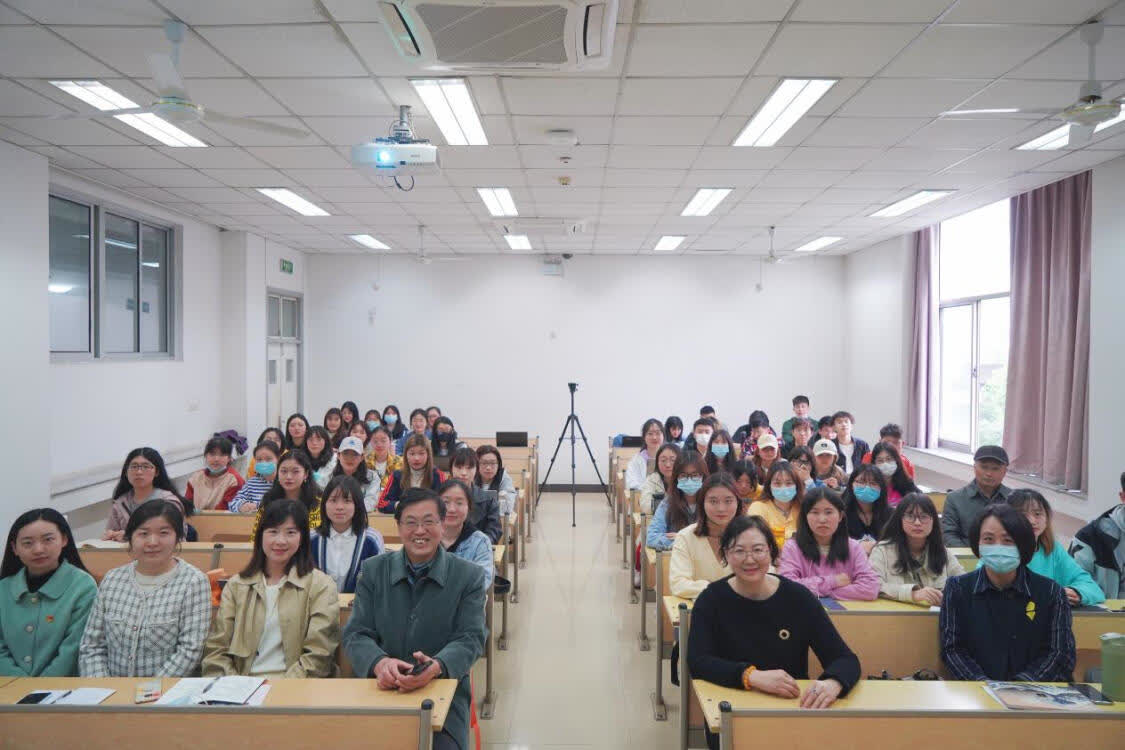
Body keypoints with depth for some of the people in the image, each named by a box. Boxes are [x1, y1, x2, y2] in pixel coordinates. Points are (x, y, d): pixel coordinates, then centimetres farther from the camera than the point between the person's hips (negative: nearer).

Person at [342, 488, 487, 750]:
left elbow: (470, 639, -4)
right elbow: (356, 634, 1)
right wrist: (379, 663, -22)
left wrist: (436, 666, -27)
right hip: (381, 689, 2)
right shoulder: (373, 570, 7)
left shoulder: (469, 576, 2)